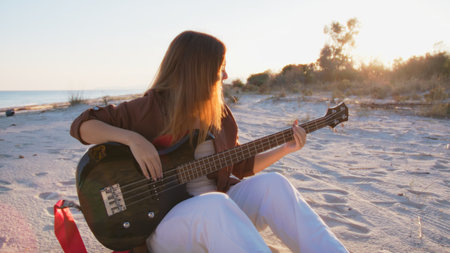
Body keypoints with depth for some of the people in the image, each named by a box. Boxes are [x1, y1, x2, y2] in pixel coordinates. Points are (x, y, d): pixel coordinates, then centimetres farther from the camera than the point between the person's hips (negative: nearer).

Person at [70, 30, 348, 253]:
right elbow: (81, 125, -7)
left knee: (270, 183, -22)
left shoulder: (219, 114, 9)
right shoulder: (150, 107, -8)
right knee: (214, 204, -38)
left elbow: (240, 166, 17)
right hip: (162, 223, -5)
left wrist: (285, 148, 8)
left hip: (217, 207, 5)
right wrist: (132, 138, -24)